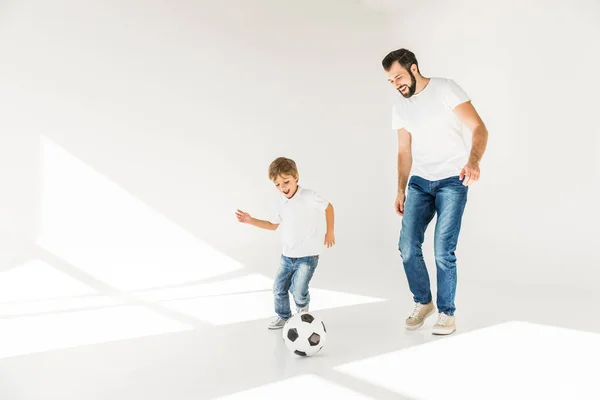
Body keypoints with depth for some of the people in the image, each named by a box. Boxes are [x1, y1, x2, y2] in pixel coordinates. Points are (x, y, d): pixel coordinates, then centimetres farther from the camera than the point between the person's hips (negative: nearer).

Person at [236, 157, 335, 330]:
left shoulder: (309, 196, -18)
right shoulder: (280, 202, 1)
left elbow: (328, 207, -3)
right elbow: (274, 225, 14)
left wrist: (329, 231, 1)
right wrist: (251, 221, 6)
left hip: (308, 255, -6)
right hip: (287, 254, 6)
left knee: (298, 290, -12)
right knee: (278, 288, 13)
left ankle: (303, 307, 24)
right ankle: (283, 316, 38)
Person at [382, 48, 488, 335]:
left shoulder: (445, 89, -8)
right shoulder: (399, 107, 9)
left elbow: (479, 128, -15)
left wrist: (473, 161, -34)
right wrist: (401, 190, 13)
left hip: (452, 181, -5)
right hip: (420, 182, 5)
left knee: (443, 251, -9)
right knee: (407, 247, -2)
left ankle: (447, 313, 11)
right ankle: (423, 302, 21)